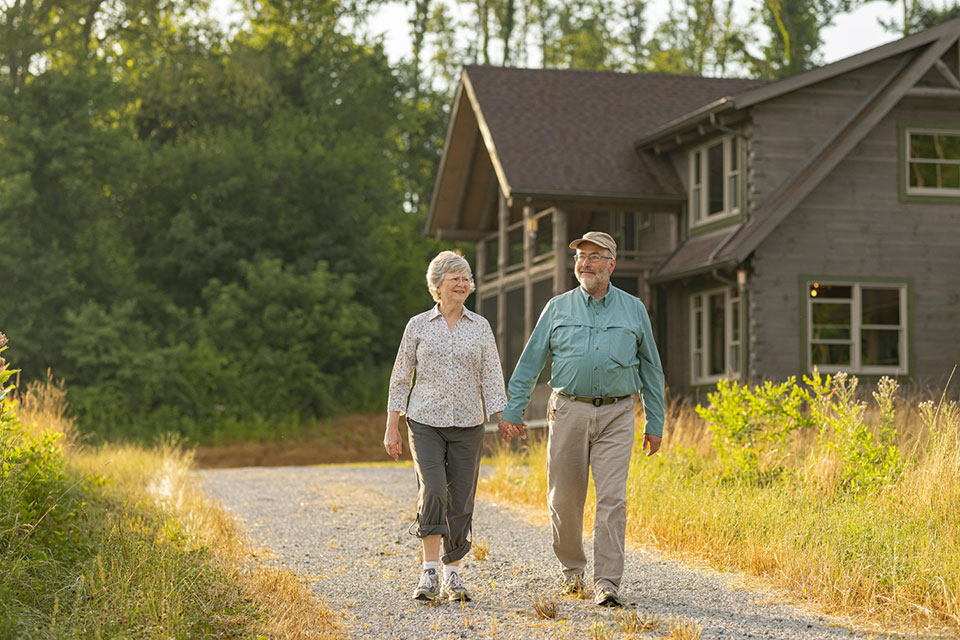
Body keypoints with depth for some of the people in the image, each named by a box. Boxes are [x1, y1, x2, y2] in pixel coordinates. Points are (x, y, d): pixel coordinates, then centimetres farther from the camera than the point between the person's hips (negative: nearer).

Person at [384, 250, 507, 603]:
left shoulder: (480, 327, 6)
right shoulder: (418, 325, 3)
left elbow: (492, 379, 4)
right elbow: (401, 378, 6)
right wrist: (392, 428, 2)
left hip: (468, 425, 2)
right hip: (425, 422, -2)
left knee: (460, 501, 2)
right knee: (433, 491, -18)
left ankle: (452, 576, 13)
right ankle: (430, 574, -13)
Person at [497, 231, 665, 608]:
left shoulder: (633, 309, 10)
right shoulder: (558, 308, 9)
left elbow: (651, 369, 14)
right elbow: (530, 363, 10)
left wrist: (655, 424, 11)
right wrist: (512, 411, 4)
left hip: (615, 415, -1)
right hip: (568, 411, 1)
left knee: (612, 499, -11)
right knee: (564, 498, 4)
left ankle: (607, 583, -11)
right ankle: (572, 569, 26)